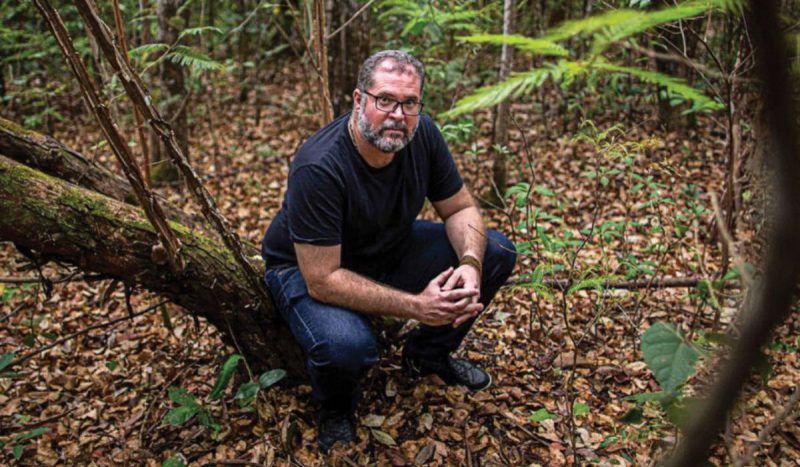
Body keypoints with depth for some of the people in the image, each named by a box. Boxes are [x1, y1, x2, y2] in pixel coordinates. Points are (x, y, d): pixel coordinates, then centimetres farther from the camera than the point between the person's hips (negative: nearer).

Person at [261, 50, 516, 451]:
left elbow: (460, 208, -4)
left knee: (497, 253, -6)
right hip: (307, 268, -6)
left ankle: (428, 354, 16)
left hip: (390, 250, 6)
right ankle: (335, 405, 2)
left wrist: (470, 264, -25)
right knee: (346, 345, -38)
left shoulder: (421, 133, -14)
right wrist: (416, 306, -34)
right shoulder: (318, 168, -33)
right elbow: (322, 280, -31)